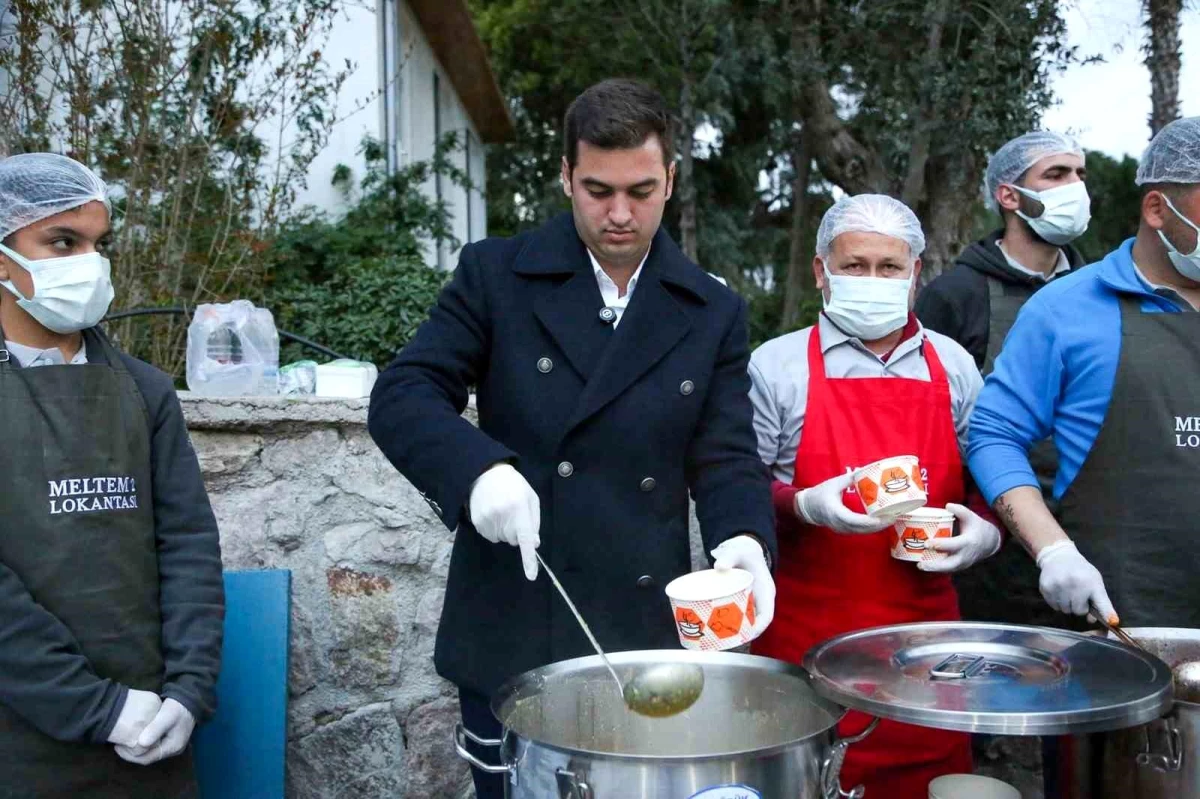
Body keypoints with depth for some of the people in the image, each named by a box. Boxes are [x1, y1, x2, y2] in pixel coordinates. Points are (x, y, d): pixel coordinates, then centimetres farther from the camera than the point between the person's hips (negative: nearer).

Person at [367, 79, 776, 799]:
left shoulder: (714, 313, 5)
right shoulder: (496, 275, -1)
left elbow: (726, 457, 2)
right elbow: (402, 395, -7)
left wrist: (745, 541, -20)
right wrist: (480, 468, -26)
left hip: (645, 638, 2)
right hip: (508, 638, -1)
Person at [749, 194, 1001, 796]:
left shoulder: (952, 366, 9)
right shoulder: (777, 366, -2)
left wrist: (984, 530, -3)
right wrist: (805, 506, -18)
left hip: (925, 628, 3)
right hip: (808, 633, -3)